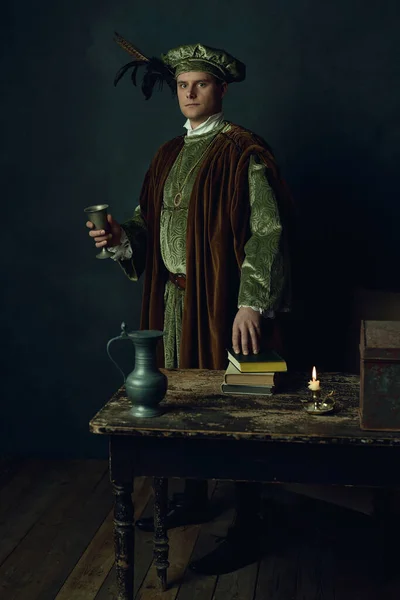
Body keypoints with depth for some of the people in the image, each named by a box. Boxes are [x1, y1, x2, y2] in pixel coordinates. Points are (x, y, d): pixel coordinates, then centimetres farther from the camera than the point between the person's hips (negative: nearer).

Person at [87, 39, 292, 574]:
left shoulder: (243, 151, -8)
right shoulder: (169, 155, 15)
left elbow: (268, 230, -15)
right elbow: (151, 224, 17)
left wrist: (251, 303, -23)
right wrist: (121, 237, -5)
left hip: (222, 299, -7)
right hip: (174, 295, 7)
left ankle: (244, 528, 11)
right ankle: (194, 499, 34)